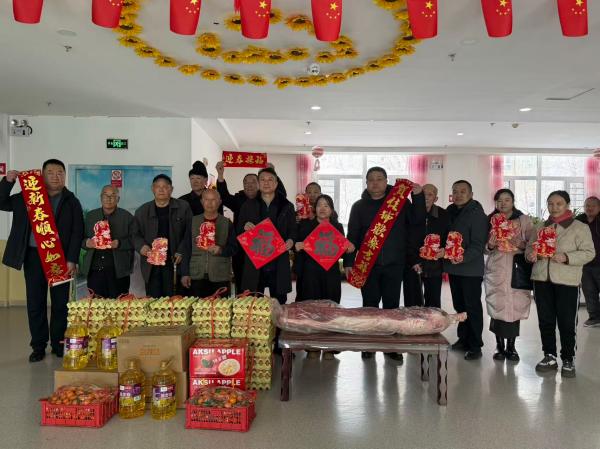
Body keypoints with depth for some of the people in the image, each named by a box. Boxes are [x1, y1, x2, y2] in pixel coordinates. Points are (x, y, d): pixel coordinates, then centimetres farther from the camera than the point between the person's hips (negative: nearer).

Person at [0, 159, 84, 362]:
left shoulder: (71, 201, 2)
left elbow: (77, 232, -3)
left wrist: (72, 259, -11)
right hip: (33, 256, 2)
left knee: (60, 303, 5)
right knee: (35, 303, 6)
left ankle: (58, 345, 18)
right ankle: (38, 346, 18)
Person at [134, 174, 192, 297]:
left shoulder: (183, 207, 4)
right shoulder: (142, 211, 11)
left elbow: (189, 233, 1)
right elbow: (136, 234, 12)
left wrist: (181, 252, -10)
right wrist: (141, 246, -9)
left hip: (174, 262, -2)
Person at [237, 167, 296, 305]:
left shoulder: (287, 206, 9)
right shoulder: (248, 206, 11)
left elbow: (293, 231, 10)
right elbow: (238, 232, 13)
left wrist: (291, 240, -11)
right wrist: (245, 227, -9)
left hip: (278, 264, 0)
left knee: (279, 302, 5)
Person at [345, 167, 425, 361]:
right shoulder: (359, 206, 5)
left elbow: (418, 220, -1)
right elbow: (352, 236, 4)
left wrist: (418, 196, -12)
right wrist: (348, 263, 0)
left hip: (394, 264, 0)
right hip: (367, 264, 0)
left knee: (392, 305, 7)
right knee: (370, 305, 7)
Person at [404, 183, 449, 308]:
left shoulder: (443, 215, 3)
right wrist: (413, 261, -8)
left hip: (434, 267, 1)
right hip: (412, 267, -1)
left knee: (434, 305, 6)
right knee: (412, 305, 3)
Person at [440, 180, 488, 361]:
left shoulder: (477, 214, -11)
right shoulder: (450, 212, 10)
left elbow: (478, 245, -17)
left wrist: (464, 257, -31)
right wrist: (443, 251, 1)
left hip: (471, 268, -7)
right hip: (452, 266, 7)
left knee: (472, 306, 0)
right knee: (459, 305, 15)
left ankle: (475, 346, 8)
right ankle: (463, 339, 28)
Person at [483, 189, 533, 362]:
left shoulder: (524, 220, 4)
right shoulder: (490, 220, 8)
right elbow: (484, 248, 12)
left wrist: (522, 245, -15)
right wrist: (490, 246, -9)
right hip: (496, 268, 1)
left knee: (515, 306, -1)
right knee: (497, 307, -1)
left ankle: (511, 346, 14)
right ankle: (500, 346, 14)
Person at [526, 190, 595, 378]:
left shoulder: (580, 227, -1)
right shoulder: (540, 227, 13)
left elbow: (589, 253, -6)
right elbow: (530, 246, 17)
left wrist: (566, 257, -21)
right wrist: (531, 254, -6)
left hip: (567, 281, -4)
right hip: (541, 279, 4)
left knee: (567, 323, 1)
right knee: (545, 320, 10)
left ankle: (568, 360, 16)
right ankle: (549, 357, 23)